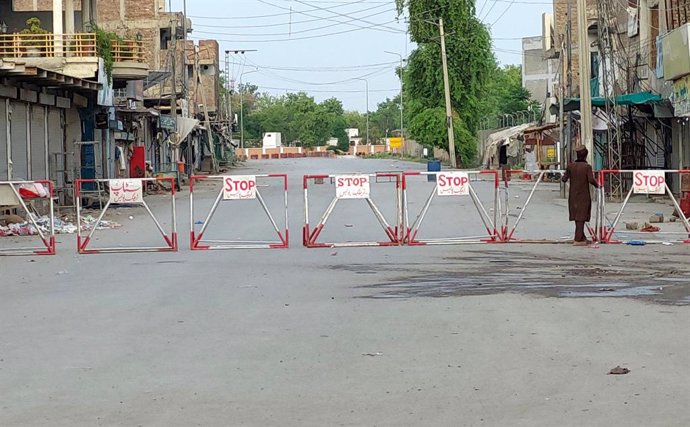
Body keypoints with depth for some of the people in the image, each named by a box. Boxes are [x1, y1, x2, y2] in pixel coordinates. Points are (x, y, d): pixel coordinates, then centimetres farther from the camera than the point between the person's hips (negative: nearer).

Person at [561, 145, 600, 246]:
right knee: (581, 218, 0)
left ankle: (582, 237, 26)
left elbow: (564, 179, 2)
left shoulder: (570, 166, 0)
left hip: (573, 196, 4)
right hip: (583, 196, -4)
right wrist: (597, 185, 0)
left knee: (577, 217, 15)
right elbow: (591, 180, -19)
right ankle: (578, 239, -1)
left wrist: (564, 175, 24)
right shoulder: (587, 167, -11)